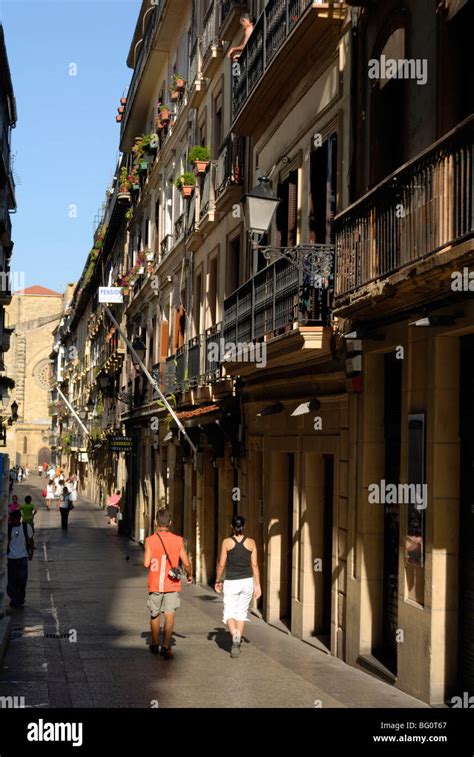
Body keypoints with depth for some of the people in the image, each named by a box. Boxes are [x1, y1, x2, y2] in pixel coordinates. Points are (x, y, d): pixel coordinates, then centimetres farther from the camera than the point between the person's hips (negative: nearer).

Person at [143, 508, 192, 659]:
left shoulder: (150, 540, -8)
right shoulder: (178, 540, -4)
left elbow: (146, 563, -11)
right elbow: (186, 563, -2)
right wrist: (189, 575, 17)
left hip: (155, 584, 1)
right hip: (172, 584, 0)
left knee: (154, 615, 17)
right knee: (170, 615, -2)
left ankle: (155, 644, 32)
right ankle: (166, 647, -16)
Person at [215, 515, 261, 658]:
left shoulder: (227, 542, -6)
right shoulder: (251, 542, -1)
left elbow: (222, 564, -3)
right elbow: (255, 565, -1)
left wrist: (217, 581, 11)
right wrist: (257, 585, 4)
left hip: (231, 583, -2)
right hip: (247, 581, 2)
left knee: (229, 614, 2)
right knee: (241, 613, 17)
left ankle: (235, 635, -26)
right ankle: (237, 643, 20)